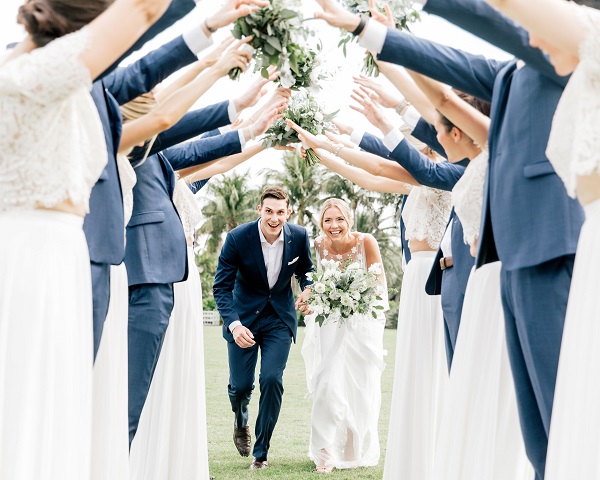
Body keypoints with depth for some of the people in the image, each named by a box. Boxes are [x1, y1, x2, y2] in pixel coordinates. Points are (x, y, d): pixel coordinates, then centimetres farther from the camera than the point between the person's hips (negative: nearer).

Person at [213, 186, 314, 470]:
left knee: (272, 380, -13)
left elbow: (305, 272, 7)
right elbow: (221, 287, -16)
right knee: (241, 385, 0)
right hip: (243, 318, -1)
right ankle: (241, 420, 39)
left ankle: (261, 452, 3)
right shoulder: (237, 238, -18)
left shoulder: (299, 236, -10)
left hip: (279, 319, 1)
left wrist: (308, 291, -17)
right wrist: (234, 324, -30)